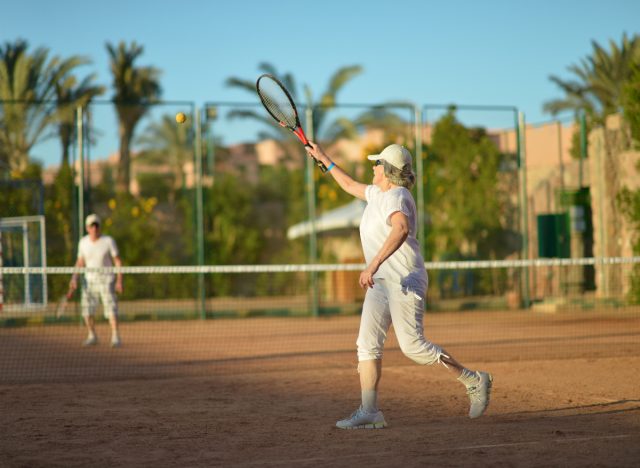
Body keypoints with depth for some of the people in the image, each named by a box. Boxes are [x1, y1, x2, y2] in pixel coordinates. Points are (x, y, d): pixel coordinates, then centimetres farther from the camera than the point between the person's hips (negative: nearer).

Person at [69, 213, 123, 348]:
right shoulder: (83, 242, 3)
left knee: (111, 308, -14)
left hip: (106, 279, -4)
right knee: (87, 309, 2)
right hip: (89, 279, 4)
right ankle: (92, 336, 19)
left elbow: (118, 261, -6)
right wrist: (74, 278, 1)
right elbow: (80, 262, 13)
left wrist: (119, 280, -13)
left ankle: (115, 337, -15)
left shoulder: (108, 241, -8)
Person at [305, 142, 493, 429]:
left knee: (412, 346, -13)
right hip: (381, 282, 9)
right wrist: (323, 159, 39)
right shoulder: (377, 193, 15)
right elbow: (351, 186, 36)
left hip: (405, 280, -9)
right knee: (367, 344, -2)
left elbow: (401, 230, -37)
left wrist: (373, 265, -46)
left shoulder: (396, 197, -16)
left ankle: (474, 381, 2)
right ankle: (369, 413, -5)